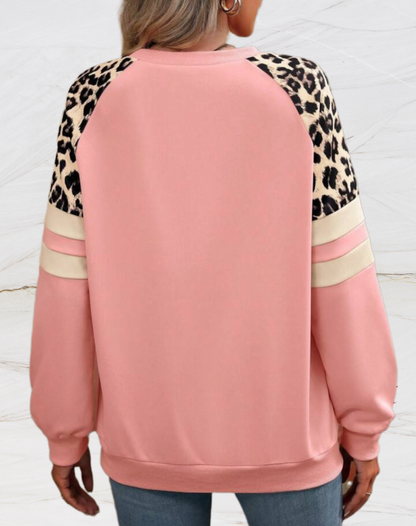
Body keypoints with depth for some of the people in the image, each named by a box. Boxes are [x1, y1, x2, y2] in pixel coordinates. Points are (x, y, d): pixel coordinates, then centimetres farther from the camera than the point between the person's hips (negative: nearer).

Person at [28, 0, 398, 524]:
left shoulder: (95, 97, -11)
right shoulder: (296, 87, -15)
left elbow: (67, 281, -9)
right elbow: (339, 275, -12)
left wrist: (65, 434, 4)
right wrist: (363, 429, 1)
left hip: (146, 432, 2)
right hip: (283, 430, -1)